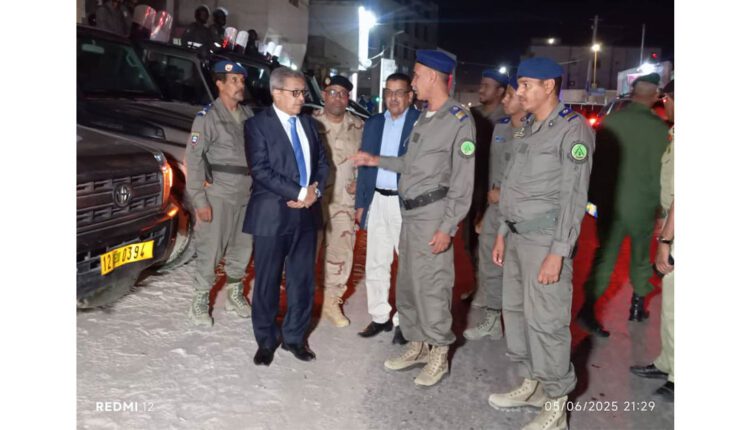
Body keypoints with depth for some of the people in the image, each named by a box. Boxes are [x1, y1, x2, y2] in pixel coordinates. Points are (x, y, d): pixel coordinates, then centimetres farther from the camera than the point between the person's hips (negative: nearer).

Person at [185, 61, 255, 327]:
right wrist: (199, 200, -13)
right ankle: (200, 300, 16)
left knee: (243, 248, 13)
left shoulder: (248, 114, 8)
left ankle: (235, 294, 31)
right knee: (210, 251, 0)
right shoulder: (207, 117, -8)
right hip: (217, 196, -5)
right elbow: (193, 160, -10)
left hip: (245, 195, 5)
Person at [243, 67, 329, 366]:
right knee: (267, 282, 6)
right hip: (273, 215, -5)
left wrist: (315, 191, -8)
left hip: (306, 213, 5)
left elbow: (322, 161, 11)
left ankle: (294, 337, 27)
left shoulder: (308, 123, 13)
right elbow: (261, 170, -15)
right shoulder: (258, 125, -5)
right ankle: (266, 340, 23)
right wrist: (300, 193, -18)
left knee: (303, 280, 11)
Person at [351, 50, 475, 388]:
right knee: (407, 282, 14)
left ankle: (439, 354, 15)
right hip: (410, 212, 9)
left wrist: (447, 227, -17)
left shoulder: (459, 120, -10)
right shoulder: (424, 117, 16)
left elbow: (463, 181, -14)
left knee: (431, 285, -3)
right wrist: (377, 161, 26)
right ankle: (417, 346, 29)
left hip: (433, 213, -8)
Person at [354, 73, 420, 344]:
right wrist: (360, 203, 10)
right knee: (375, 263, 11)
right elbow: (364, 166, 13)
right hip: (377, 200, 6)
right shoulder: (373, 124, 11)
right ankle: (380, 317, 24)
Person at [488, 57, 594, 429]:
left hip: (545, 240, -8)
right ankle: (532, 384, 31)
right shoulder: (529, 128, 15)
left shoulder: (573, 129, -10)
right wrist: (502, 234, 17)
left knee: (546, 321, -3)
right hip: (518, 236, 9)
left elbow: (573, 197, -15)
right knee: (515, 311, 15)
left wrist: (558, 253, -19)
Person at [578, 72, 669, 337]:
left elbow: (595, 160, 0)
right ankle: (637, 306, 28)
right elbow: (660, 170, -8)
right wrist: (659, 203, 4)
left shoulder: (610, 121, -4)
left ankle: (589, 308, -1)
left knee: (604, 256, 8)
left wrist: (595, 196, 10)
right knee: (641, 257, 17)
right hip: (643, 204, -2)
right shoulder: (659, 127, -11)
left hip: (610, 202, 2)